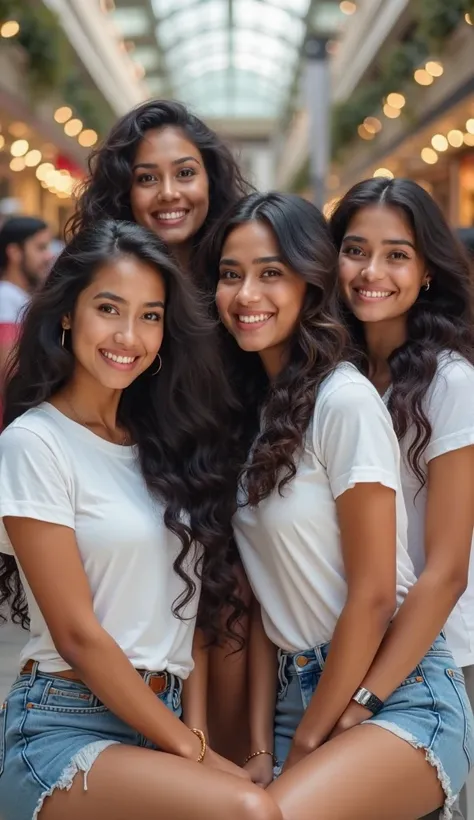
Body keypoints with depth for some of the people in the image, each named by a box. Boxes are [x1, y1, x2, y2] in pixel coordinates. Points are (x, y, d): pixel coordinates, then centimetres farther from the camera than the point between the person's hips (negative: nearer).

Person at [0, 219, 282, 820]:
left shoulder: (164, 440, 12)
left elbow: (200, 592, 12)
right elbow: (76, 633, -11)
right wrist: (190, 750, -9)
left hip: (162, 720, 6)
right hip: (65, 730, -6)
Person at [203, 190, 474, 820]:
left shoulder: (345, 401, -13)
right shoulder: (252, 408, 10)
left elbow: (373, 596, -13)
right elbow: (269, 594, 8)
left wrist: (307, 744, -5)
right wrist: (262, 746, 0)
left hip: (395, 696, -6)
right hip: (296, 694, 6)